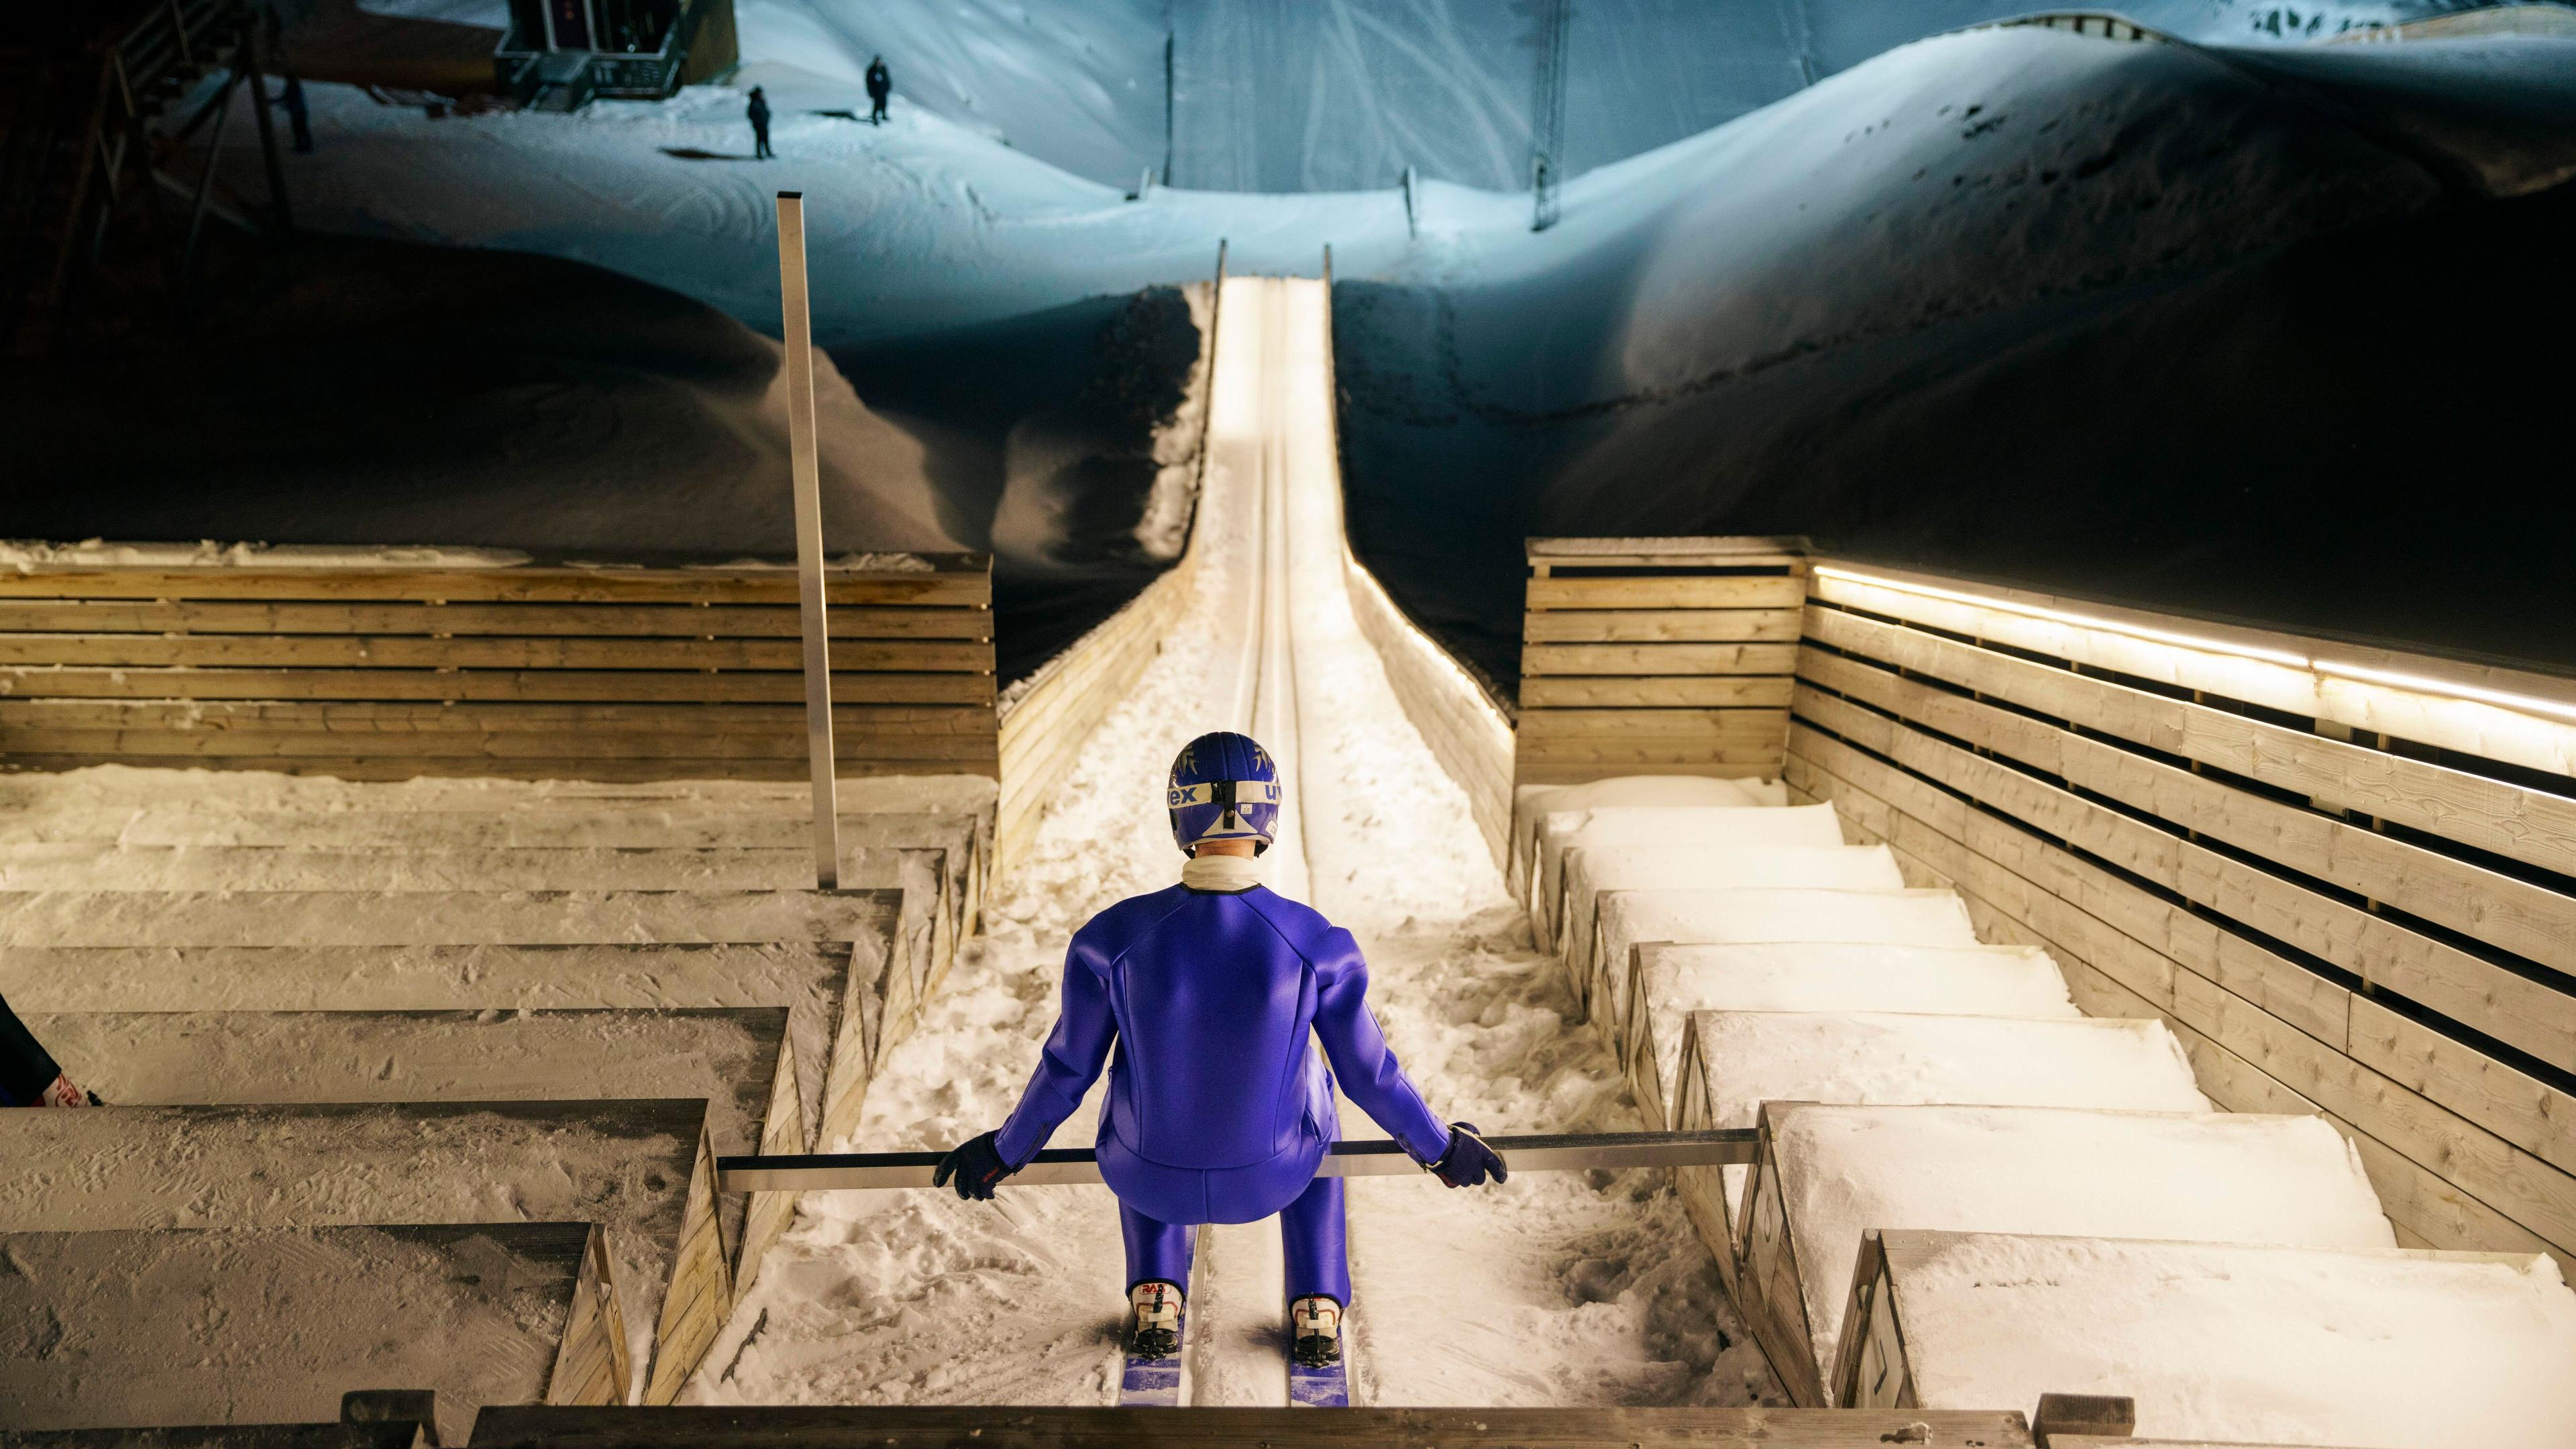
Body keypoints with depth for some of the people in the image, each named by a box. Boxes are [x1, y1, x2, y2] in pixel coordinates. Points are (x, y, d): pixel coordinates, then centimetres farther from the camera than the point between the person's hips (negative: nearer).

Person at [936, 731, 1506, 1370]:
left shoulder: (1114, 937, -20)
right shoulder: (1316, 944, -20)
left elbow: (1067, 1070, -7)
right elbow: (1369, 1074, -7)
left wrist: (1006, 1152, 14)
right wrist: (1438, 1147, 13)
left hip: (1151, 1177, 1)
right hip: (1270, 1177, 0)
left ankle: (1156, 1302, 27)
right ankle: (1317, 1316, 29)